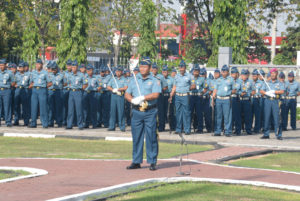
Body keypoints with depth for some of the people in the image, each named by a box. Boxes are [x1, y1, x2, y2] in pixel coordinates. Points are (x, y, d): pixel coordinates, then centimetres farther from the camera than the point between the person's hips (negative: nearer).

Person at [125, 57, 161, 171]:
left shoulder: (154, 81, 3)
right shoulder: (134, 80, 16)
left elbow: (156, 95, -11)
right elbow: (127, 94, 14)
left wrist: (142, 98, -16)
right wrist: (133, 100, -7)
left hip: (150, 112, -4)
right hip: (137, 111, 4)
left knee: (151, 137, -4)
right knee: (136, 137, 5)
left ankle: (152, 162, 0)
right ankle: (136, 162, 11)